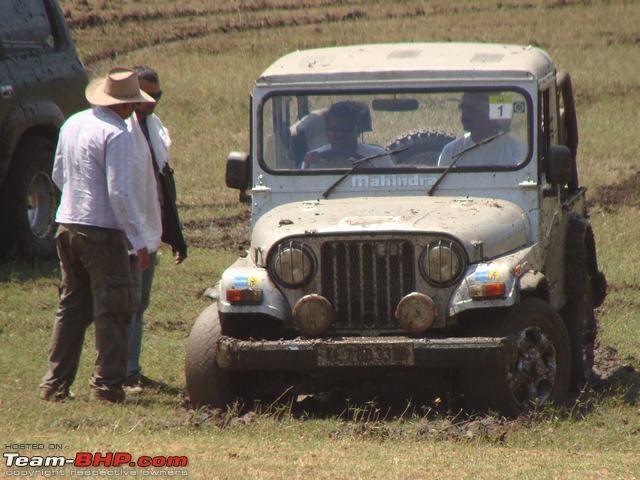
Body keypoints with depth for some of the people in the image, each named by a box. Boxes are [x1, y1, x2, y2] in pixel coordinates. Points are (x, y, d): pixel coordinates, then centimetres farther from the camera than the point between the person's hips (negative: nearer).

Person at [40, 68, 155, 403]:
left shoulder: (73, 124, 9)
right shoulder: (116, 134, -15)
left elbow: (58, 175, 20)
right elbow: (119, 192, -19)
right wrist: (138, 240, -14)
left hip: (67, 224, 8)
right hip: (102, 230, -8)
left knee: (71, 307, 14)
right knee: (111, 310, 0)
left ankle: (55, 385, 13)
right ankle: (107, 385, -2)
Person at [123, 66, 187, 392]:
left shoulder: (153, 126, 14)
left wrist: (175, 236, 19)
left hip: (149, 232, 9)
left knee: (139, 304, 12)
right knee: (128, 303, -8)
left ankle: (132, 370, 18)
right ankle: (122, 375, -5)